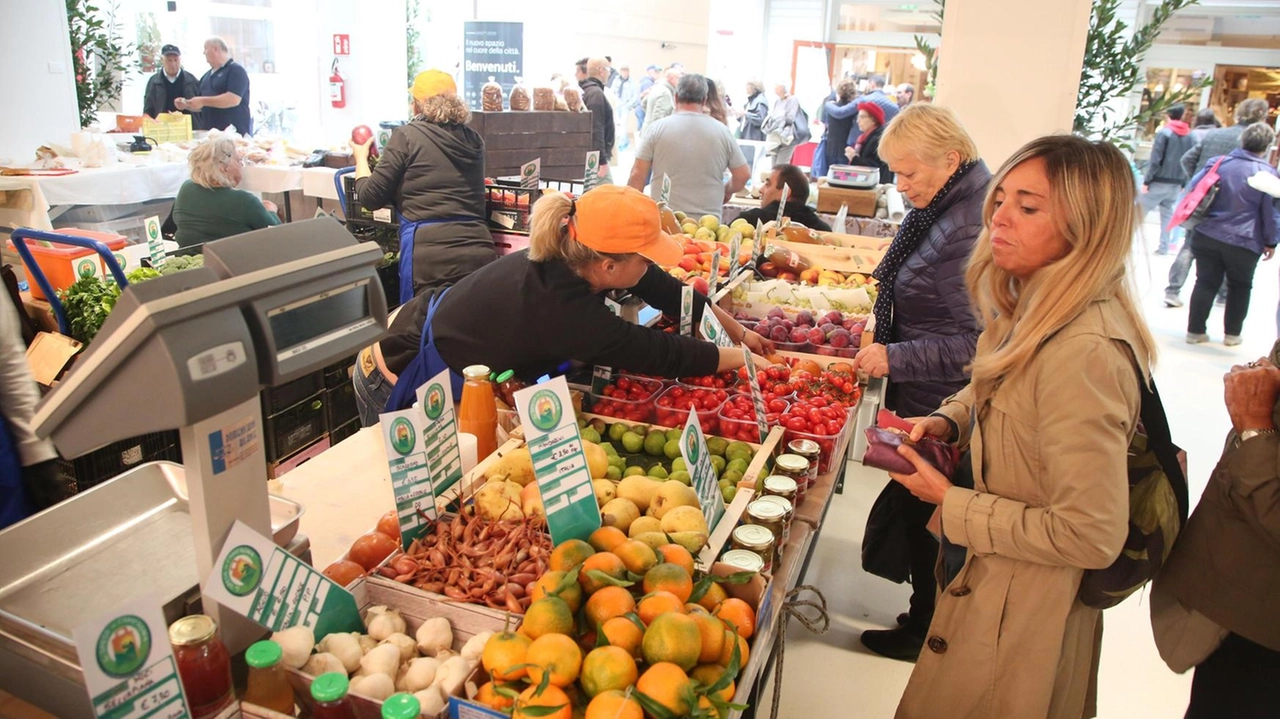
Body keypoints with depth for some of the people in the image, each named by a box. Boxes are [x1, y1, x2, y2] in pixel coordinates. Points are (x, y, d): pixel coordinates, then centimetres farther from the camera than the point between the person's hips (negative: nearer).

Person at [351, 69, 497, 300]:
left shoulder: (406, 136, 1)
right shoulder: (474, 140, 15)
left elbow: (370, 198, 4)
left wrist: (361, 157, 23)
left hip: (430, 256, -4)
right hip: (479, 251, 4)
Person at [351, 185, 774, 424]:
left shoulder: (564, 257, -14)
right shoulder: (561, 308, -37)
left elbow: (668, 291, -3)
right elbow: (663, 354, -28)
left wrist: (739, 332, 3)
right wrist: (742, 358, -15)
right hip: (399, 388, -8)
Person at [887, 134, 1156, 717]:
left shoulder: (1084, 353, -31)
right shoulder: (1037, 310, -2)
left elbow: (1091, 535, -30)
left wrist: (953, 504, -20)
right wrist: (948, 420, -3)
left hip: (1021, 615, -9)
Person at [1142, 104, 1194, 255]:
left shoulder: (1164, 132, -8)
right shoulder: (1190, 136, 7)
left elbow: (1155, 159, -13)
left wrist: (1147, 180, -10)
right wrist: (1184, 183, 13)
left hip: (1159, 181, -5)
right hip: (1176, 183, 5)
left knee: (1139, 210, 1)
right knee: (1168, 213, 10)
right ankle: (1164, 246, 7)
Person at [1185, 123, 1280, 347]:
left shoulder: (1218, 163, -1)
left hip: (1206, 236, 2)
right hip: (1244, 243, -2)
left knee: (1205, 283, 9)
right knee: (1240, 286, 15)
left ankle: (1195, 331, 9)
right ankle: (1232, 333, 20)